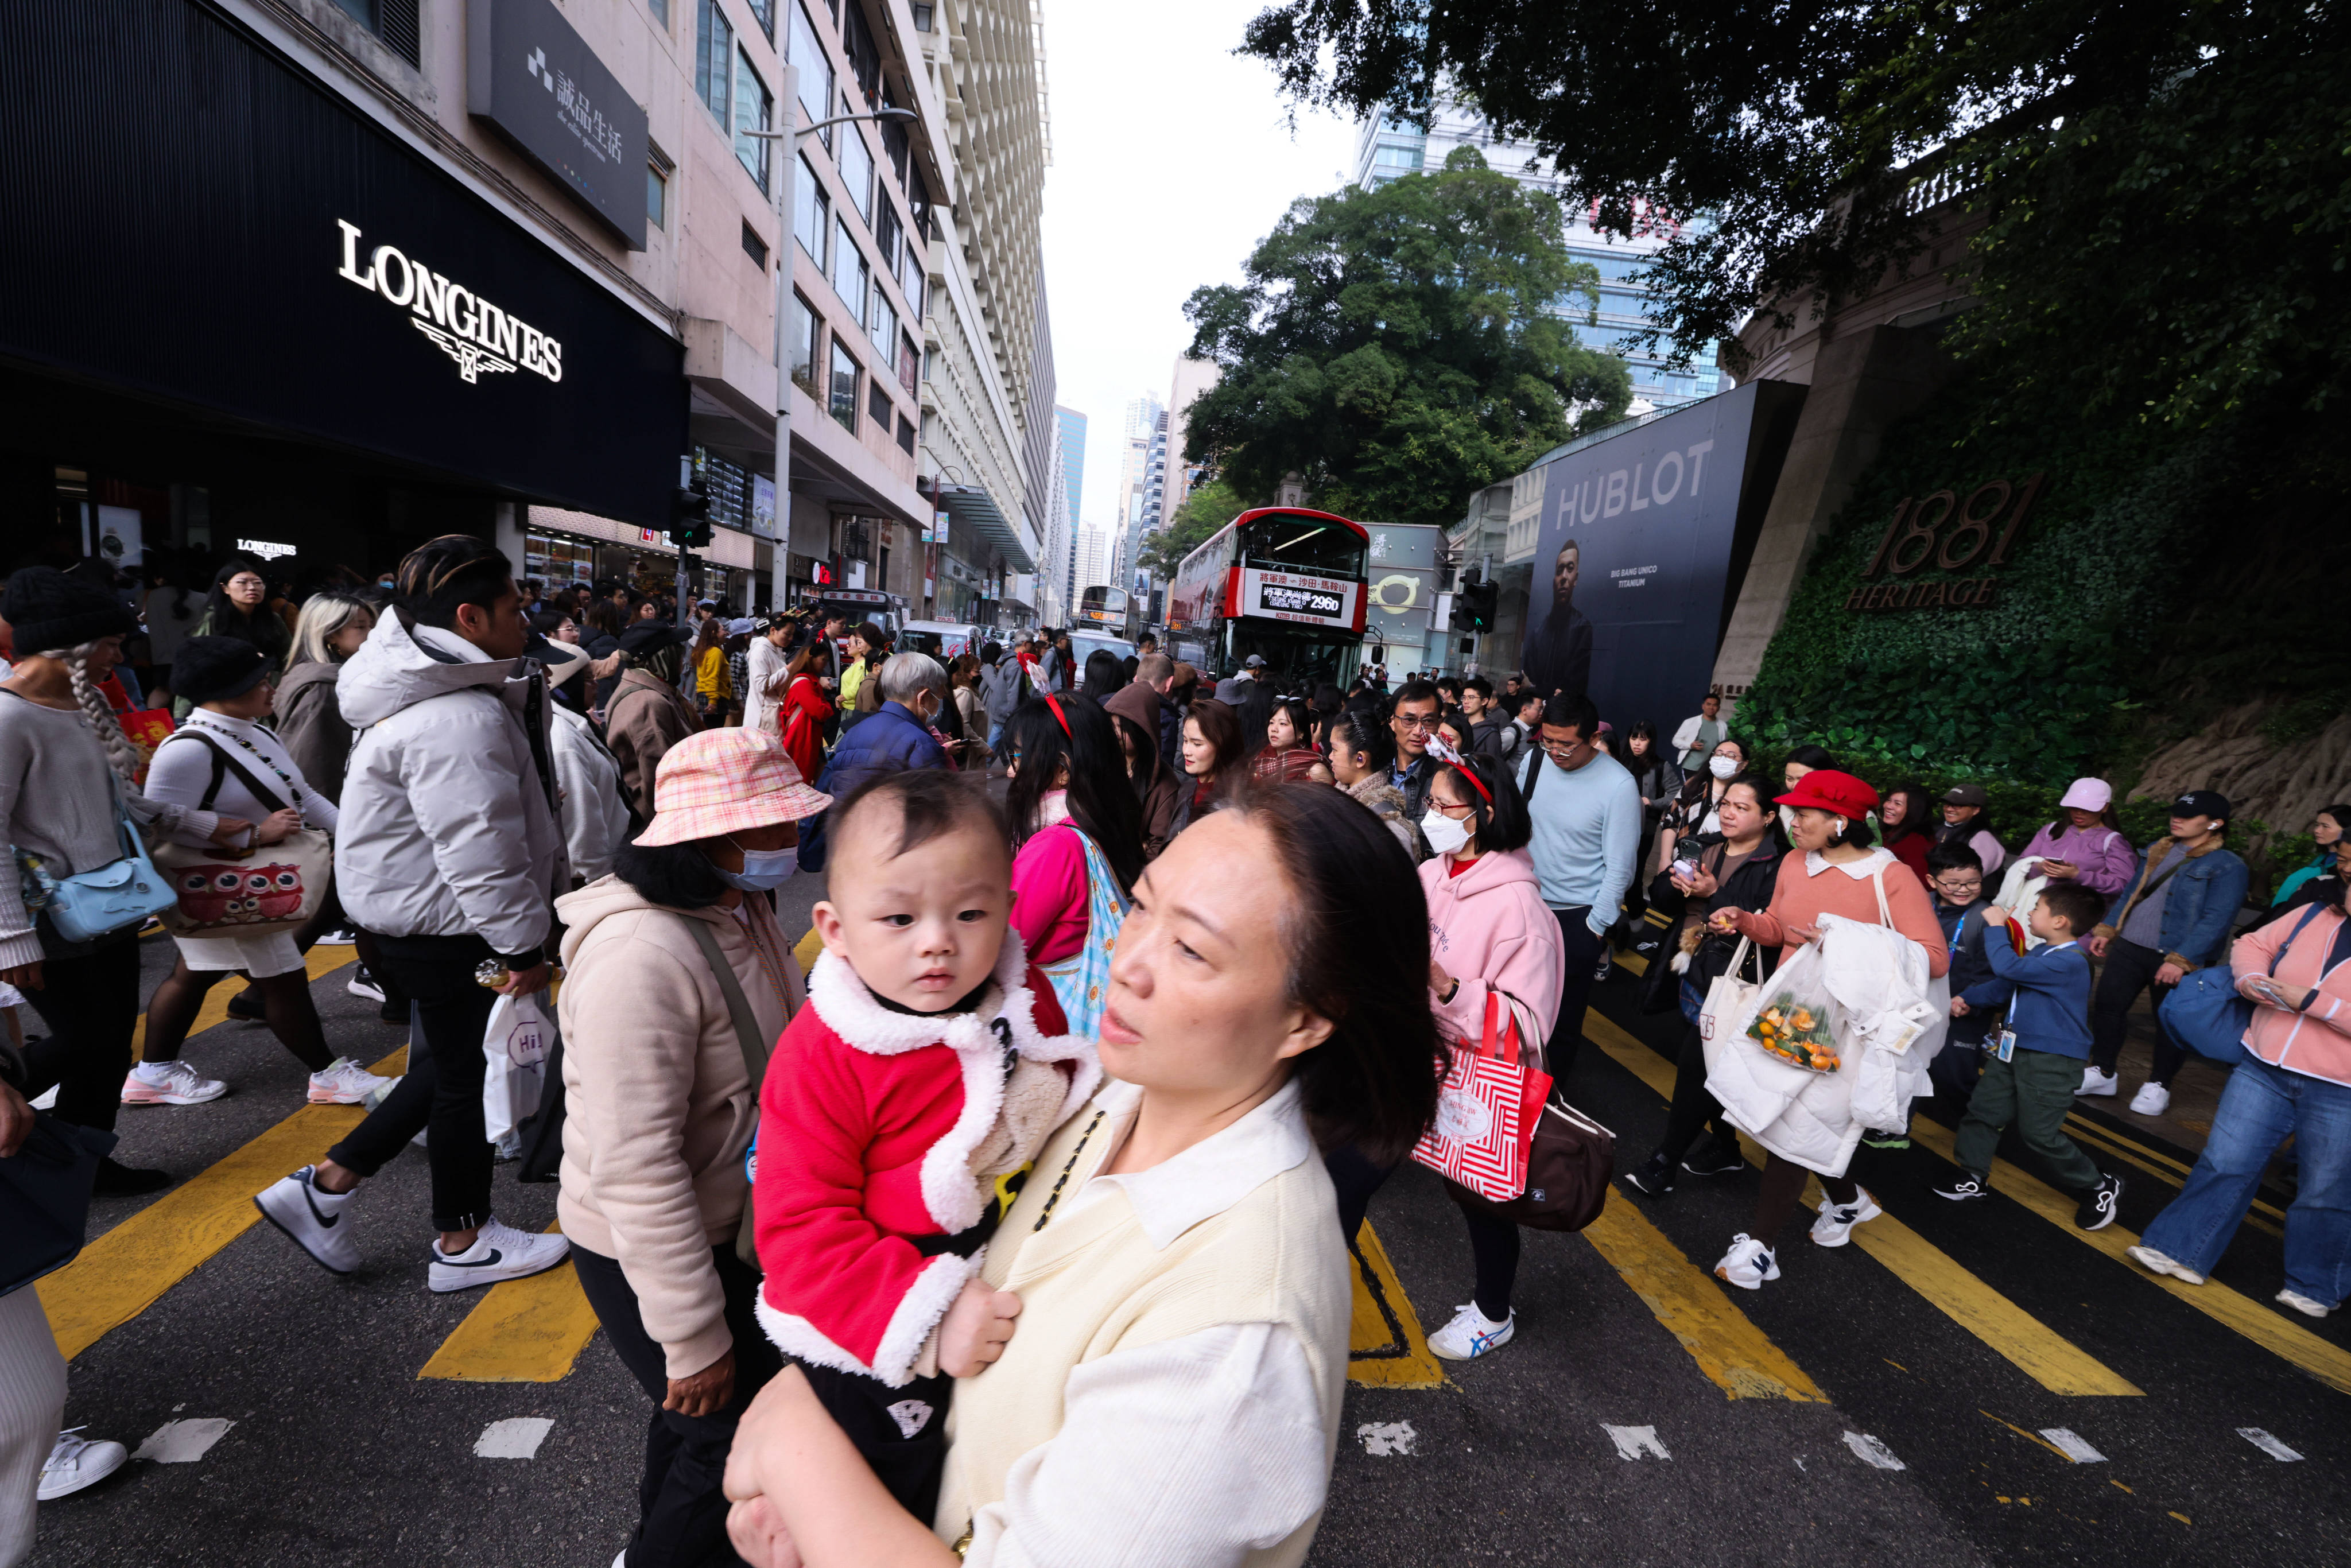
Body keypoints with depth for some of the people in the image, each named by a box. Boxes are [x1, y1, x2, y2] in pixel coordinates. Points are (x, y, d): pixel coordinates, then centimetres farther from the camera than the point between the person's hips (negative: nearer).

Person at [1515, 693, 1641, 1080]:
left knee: (1563, 1016, 9)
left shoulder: (1619, 785, -17)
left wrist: (1595, 925, -9)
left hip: (1578, 917, -4)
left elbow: (1620, 866, -12)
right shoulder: (1536, 761, -3)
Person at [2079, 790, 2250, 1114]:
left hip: (2176, 959, -6)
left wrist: (2181, 961, -22)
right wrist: (2107, 929, 15)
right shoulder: (2157, 851, 12)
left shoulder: (2227, 866, -9)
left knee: (2171, 1021, 6)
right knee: (2107, 1005, 6)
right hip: (2128, 948, 6)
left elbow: (2215, 922, -16)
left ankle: (2158, 1087, 22)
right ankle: (2102, 1072, 20)